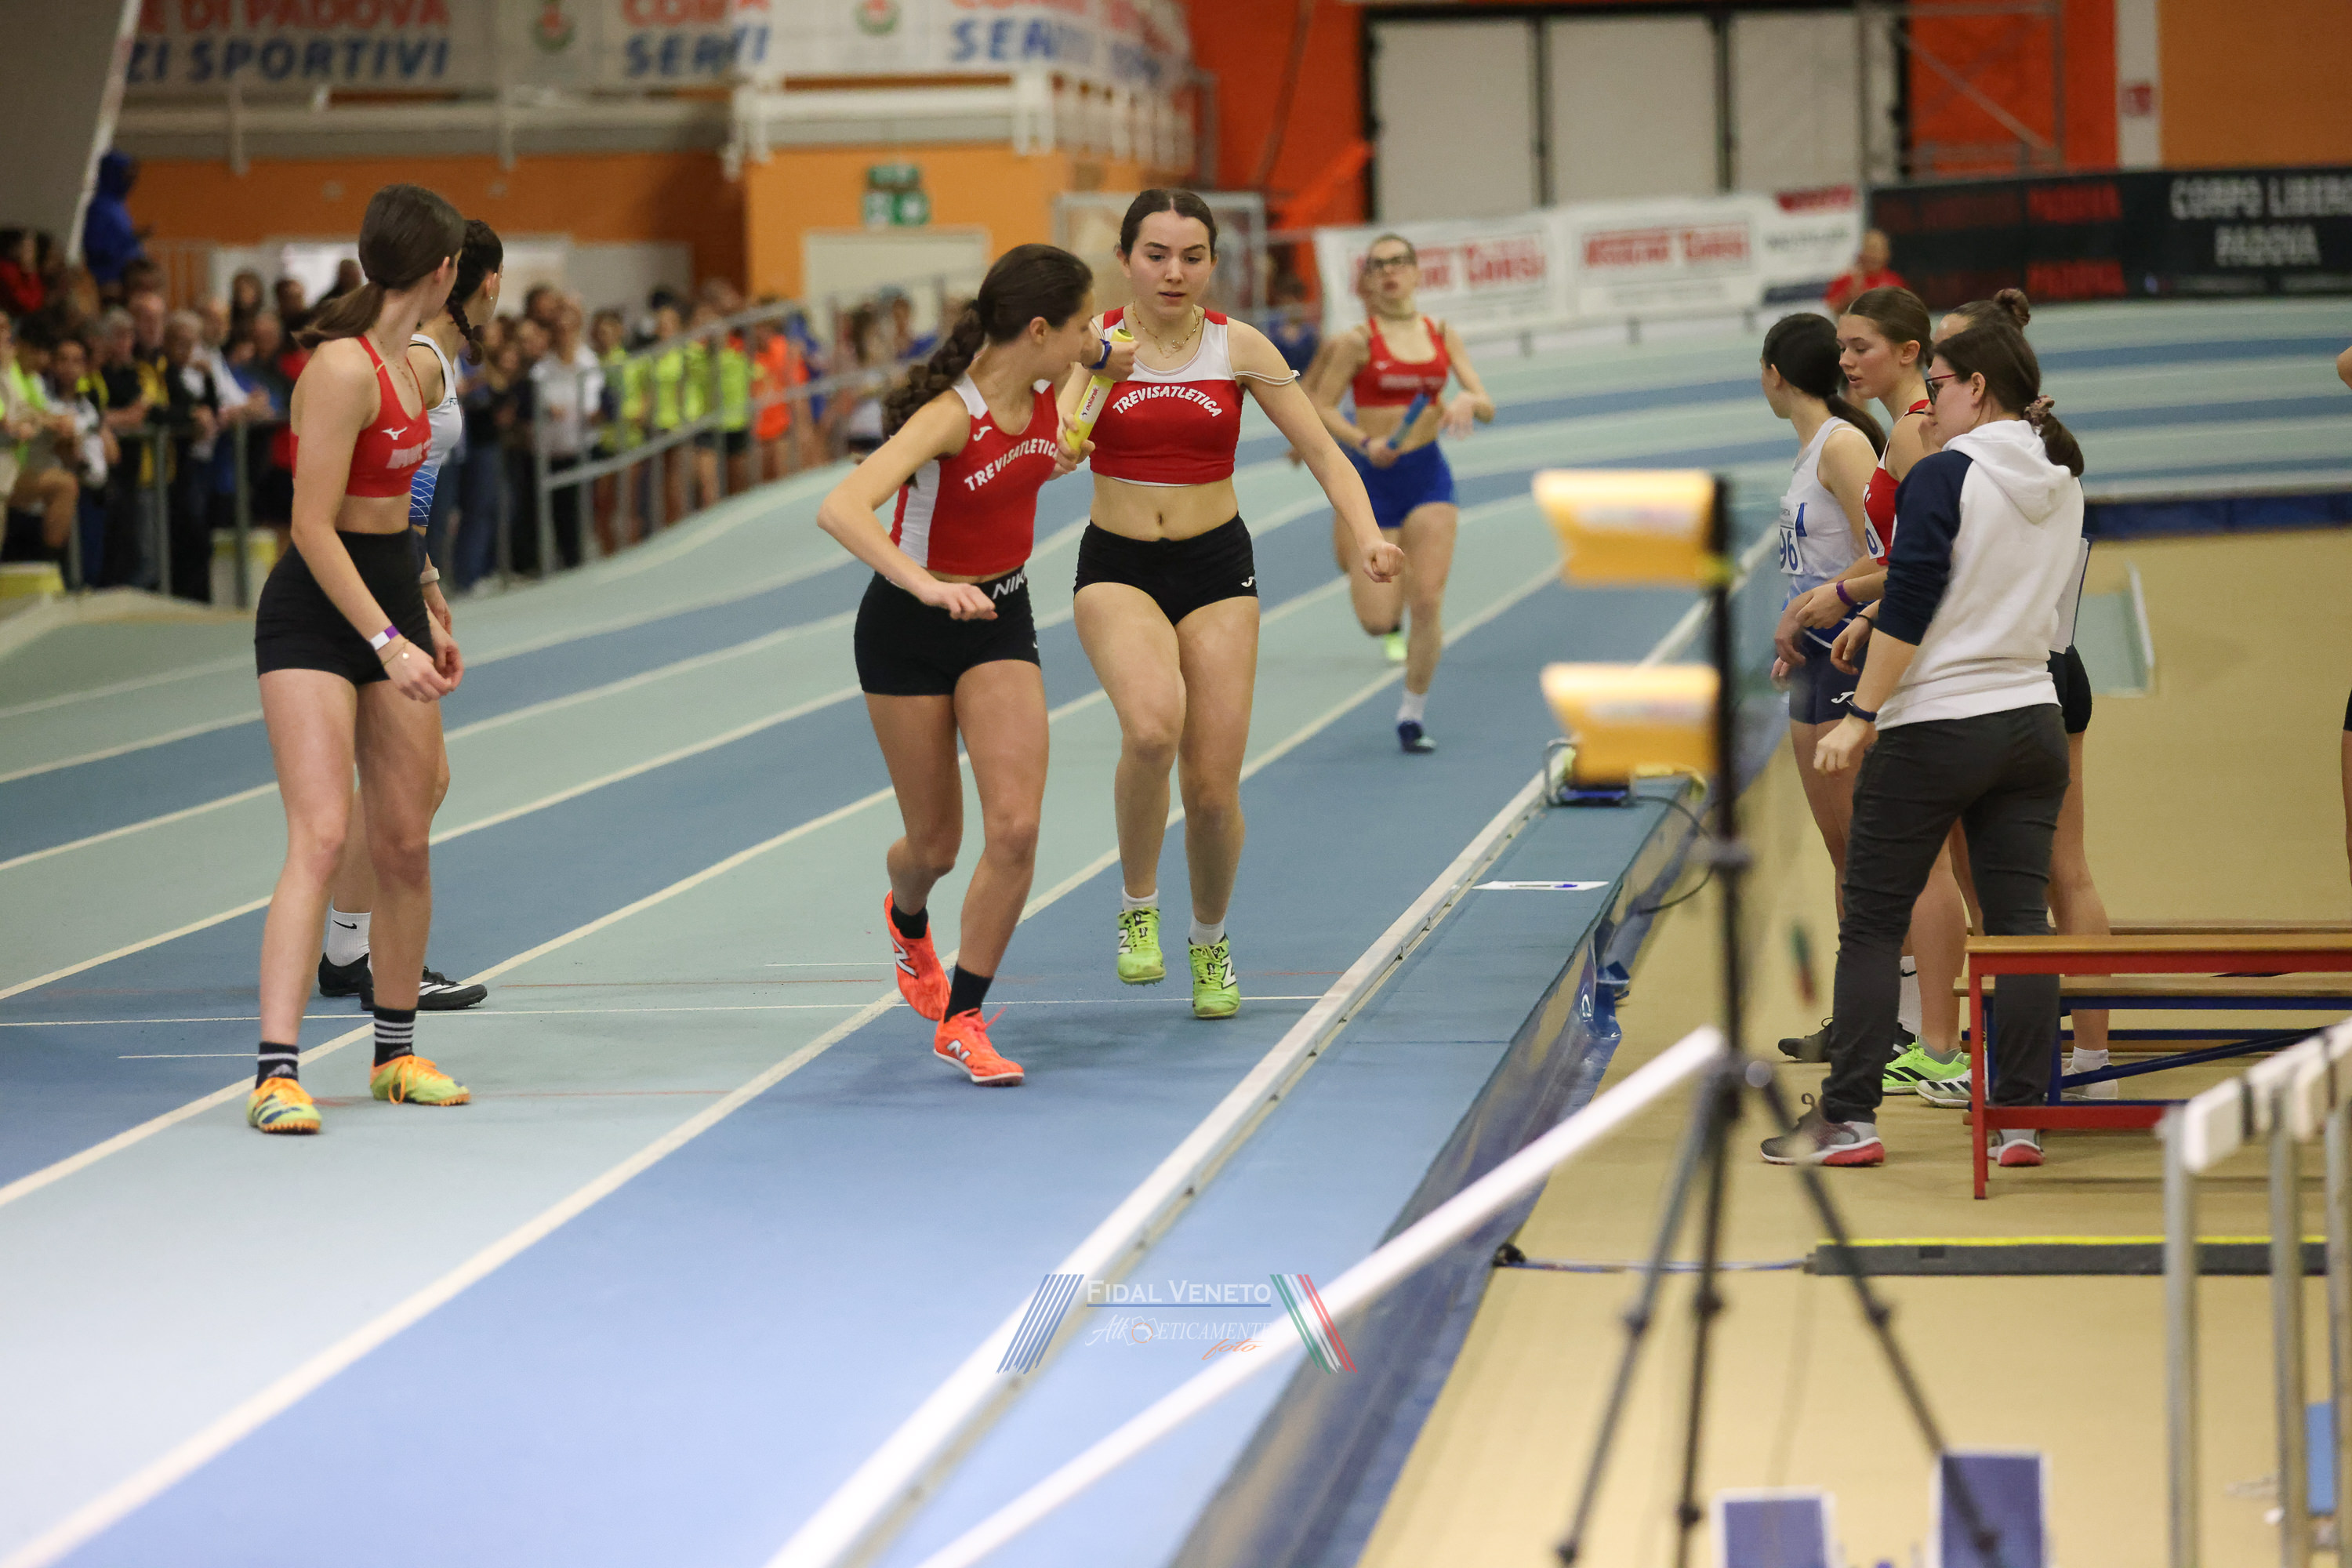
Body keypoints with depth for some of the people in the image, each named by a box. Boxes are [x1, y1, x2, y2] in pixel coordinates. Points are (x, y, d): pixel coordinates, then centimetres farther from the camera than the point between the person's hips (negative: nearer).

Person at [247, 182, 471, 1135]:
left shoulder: (405, 362, 11)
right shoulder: (343, 367, -18)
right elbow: (314, 527, -21)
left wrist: (427, 620, 23)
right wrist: (388, 642, -24)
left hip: (390, 602, 9)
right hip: (314, 615, -9)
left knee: (406, 843, 10)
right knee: (320, 837, -17)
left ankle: (396, 1053, 23)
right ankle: (277, 1074, -18)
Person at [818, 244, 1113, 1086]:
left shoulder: (1049, 393, -7)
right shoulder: (950, 415, -28)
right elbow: (840, 509, -42)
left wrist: (1061, 456, 4)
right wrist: (926, 586, -52)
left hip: (1001, 618, 5)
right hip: (911, 629, -5)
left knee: (1015, 828, -12)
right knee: (935, 845, 8)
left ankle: (961, 1021, 1)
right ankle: (907, 920, 47)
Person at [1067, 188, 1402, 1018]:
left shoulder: (1238, 346, -3)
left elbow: (1322, 451, -2)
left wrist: (1367, 536, -18)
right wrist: (1103, 372, -32)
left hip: (1216, 569, 1)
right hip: (1117, 569, -1)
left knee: (1213, 787, -1)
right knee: (1152, 726, -31)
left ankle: (1210, 943, 29)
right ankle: (1136, 905, -8)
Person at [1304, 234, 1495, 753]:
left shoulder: (1442, 336, 4)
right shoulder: (1359, 341, -6)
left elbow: (1486, 405, 3)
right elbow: (1320, 405, -6)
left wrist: (1467, 403, -21)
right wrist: (1363, 442, -22)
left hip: (1428, 476, 2)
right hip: (1373, 477, -2)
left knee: (1428, 603, -7)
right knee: (1378, 622, -5)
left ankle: (1413, 716, 8)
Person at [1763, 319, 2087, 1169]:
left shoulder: (1943, 475, -12)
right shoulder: (2063, 482, 10)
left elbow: (1910, 602, -18)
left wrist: (1862, 715, -15)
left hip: (1933, 728, -6)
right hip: (2033, 719, 6)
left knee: (1871, 923, 2)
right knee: (2020, 921, 5)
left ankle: (1849, 1119, 1)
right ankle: (2021, 1118, 4)